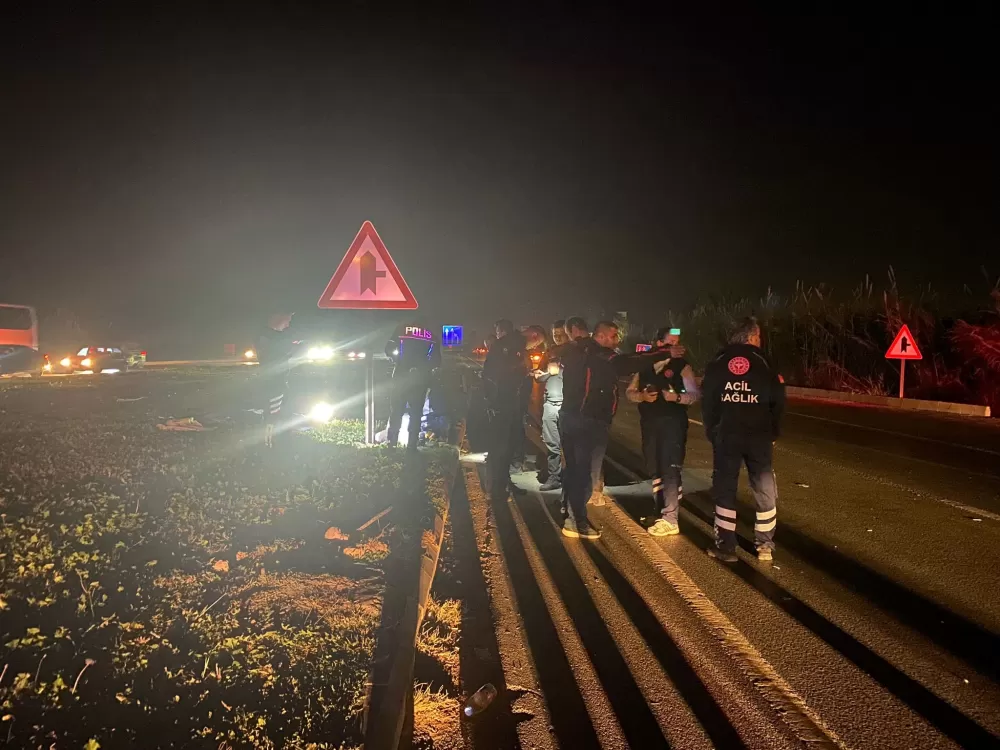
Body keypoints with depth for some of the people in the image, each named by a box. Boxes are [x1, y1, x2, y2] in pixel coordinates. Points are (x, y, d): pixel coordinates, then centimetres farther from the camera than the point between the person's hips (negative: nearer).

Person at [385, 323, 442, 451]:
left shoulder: (402, 330, 5)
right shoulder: (431, 335, 8)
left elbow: (389, 349, 0)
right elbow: (437, 360, 4)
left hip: (402, 376, -1)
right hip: (421, 379, 1)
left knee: (396, 410, 7)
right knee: (416, 413, 6)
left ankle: (391, 443, 3)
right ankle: (412, 445, 1)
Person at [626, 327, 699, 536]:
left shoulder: (681, 365, -3)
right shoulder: (645, 365, 8)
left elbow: (694, 394, -5)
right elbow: (629, 392, 9)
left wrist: (677, 397, -22)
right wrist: (642, 396, -11)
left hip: (673, 422, -5)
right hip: (649, 423, 5)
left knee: (670, 469, -9)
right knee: (655, 470, 13)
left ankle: (670, 520, -7)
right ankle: (661, 513, 26)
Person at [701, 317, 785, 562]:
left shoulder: (717, 362, 6)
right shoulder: (764, 363, 2)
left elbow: (707, 401, 4)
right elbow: (777, 402, 0)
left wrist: (712, 431, 10)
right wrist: (773, 434, 8)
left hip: (725, 435, 1)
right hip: (759, 436, -1)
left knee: (725, 490, 7)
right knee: (764, 489, 10)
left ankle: (726, 547, 7)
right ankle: (764, 545, 14)